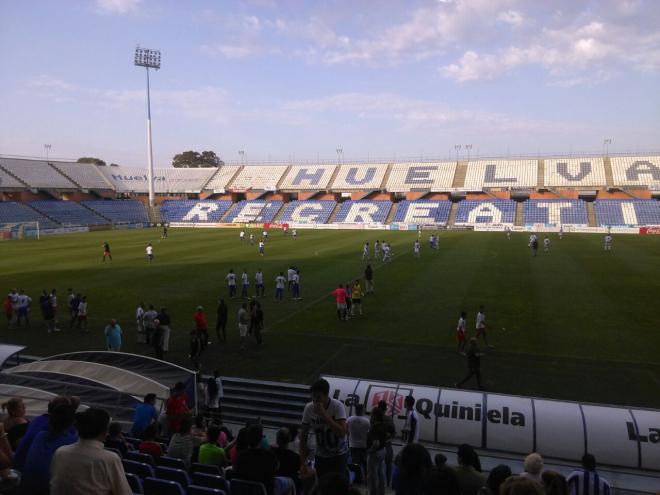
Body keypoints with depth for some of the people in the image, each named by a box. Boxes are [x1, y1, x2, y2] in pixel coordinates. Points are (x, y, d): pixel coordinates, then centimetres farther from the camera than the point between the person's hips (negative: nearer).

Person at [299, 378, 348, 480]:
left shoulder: (337, 406, -20)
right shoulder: (309, 408, -11)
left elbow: (342, 432, -30)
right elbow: (303, 436, -2)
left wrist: (323, 414, -33)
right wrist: (303, 463, -3)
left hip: (339, 456, -3)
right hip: (320, 456, 3)